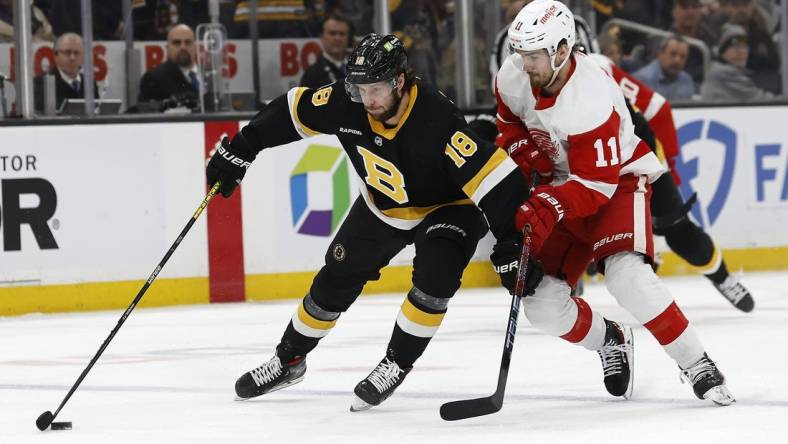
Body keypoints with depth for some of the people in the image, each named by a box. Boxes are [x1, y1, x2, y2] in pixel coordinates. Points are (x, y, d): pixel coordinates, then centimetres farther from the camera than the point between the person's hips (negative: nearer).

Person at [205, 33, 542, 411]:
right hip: (382, 207, 5)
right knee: (335, 281, 8)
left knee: (434, 280, -28)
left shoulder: (438, 121, -39)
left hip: (449, 207, -5)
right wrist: (238, 151, -2)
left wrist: (515, 242, -47)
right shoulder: (346, 104, -24)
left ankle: (396, 364, -8)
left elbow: (491, 174, -42)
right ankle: (289, 359, 29)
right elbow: (292, 112, -7)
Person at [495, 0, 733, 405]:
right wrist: (526, 155, -8)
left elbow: (596, 184, -30)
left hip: (618, 180, -7)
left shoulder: (592, 101, -33)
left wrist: (549, 207, -42)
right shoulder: (514, 76, -13)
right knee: (541, 303, -3)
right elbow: (511, 122, 10)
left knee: (627, 276, -31)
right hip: (561, 184, 7)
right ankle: (609, 342, 26)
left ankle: (696, 365, -20)